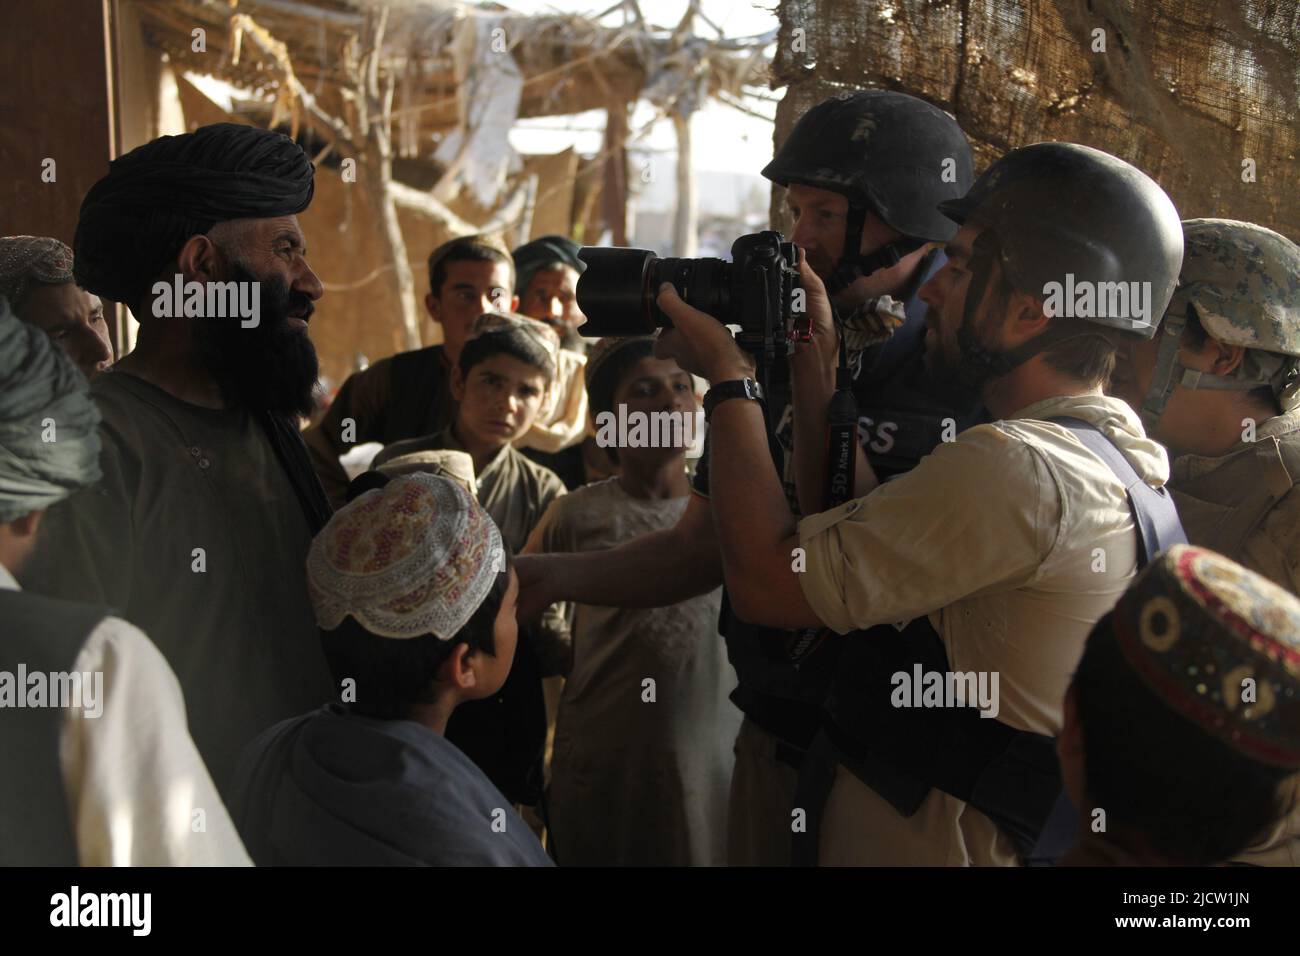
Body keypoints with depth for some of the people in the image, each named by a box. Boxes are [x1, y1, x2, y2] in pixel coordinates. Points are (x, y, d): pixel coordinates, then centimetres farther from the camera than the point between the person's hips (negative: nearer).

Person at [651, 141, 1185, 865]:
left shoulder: (1019, 469, -26)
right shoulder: (1124, 462, 4)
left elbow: (767, 582, -24)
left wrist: (728, 378, -13)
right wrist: (819, 377, 5)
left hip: (916, 841, -9)